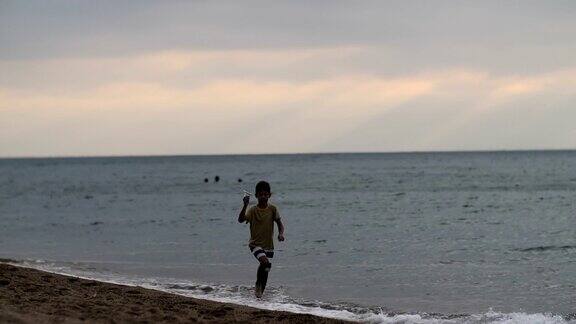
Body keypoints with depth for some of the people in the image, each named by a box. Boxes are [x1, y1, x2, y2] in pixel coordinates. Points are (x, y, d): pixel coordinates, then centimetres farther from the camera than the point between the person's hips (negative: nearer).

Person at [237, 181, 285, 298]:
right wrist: (245, 205, -34)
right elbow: (241, 220, -22)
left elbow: (279, 223, 9)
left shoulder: (272, 209, 0)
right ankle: (258, 285, -7)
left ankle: (260, 291, 27)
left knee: (265, 268, 9)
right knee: (266, 262, -27)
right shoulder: (252, 210, -8)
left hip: (268, 245, 4)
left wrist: (281, 233, -10)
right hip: (255, 244, -4)